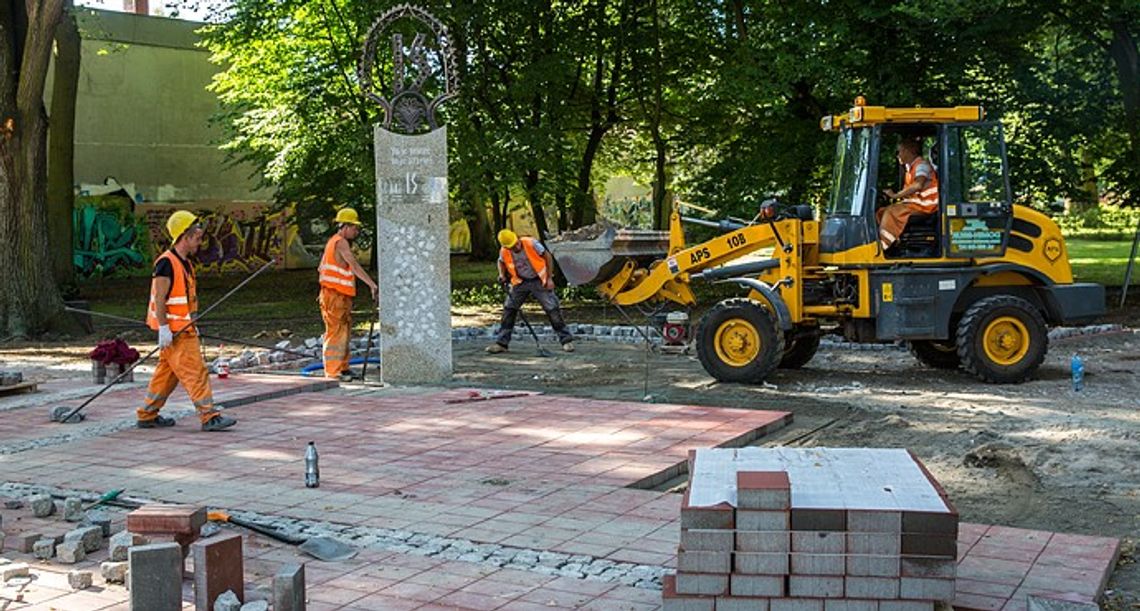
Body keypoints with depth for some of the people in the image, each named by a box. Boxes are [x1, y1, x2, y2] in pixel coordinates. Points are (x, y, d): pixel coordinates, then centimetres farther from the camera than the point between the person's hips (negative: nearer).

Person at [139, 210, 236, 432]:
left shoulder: (184, 263, 15)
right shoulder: (166, 263, -15)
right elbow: (159, 299, -18)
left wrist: (192, 325, 23)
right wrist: (163, 328, -21)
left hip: (183, 328, 10)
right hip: (173, 330, -10)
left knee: (167, 372, 14)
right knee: (195, 371, -9)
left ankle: (147, 415, 23)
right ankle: (209, 416, -8)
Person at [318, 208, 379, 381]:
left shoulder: (333, 241, 17)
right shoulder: (341, 243, -15)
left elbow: (321, 268, 24)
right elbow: (355, 267, -28)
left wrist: (325, 290, 31)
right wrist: (372, 285, -35)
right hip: (336, 295, -10)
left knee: (344, 330, 15)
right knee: (336, 332, -7)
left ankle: (342, 368, 22)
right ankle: (332, 372, -5)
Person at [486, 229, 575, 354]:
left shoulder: (531, 243, -23)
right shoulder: (504, 252, -13)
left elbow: (547, 257, -10)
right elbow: (501, 262, 12)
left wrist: (549, 278, -10)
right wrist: (502, 275, -7)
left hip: (539, 281, -3)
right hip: (520, 282, 3)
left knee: (552, 309, -7)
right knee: (509, 309, -2)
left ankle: (566, 340, 3)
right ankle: (501, 343, 7)